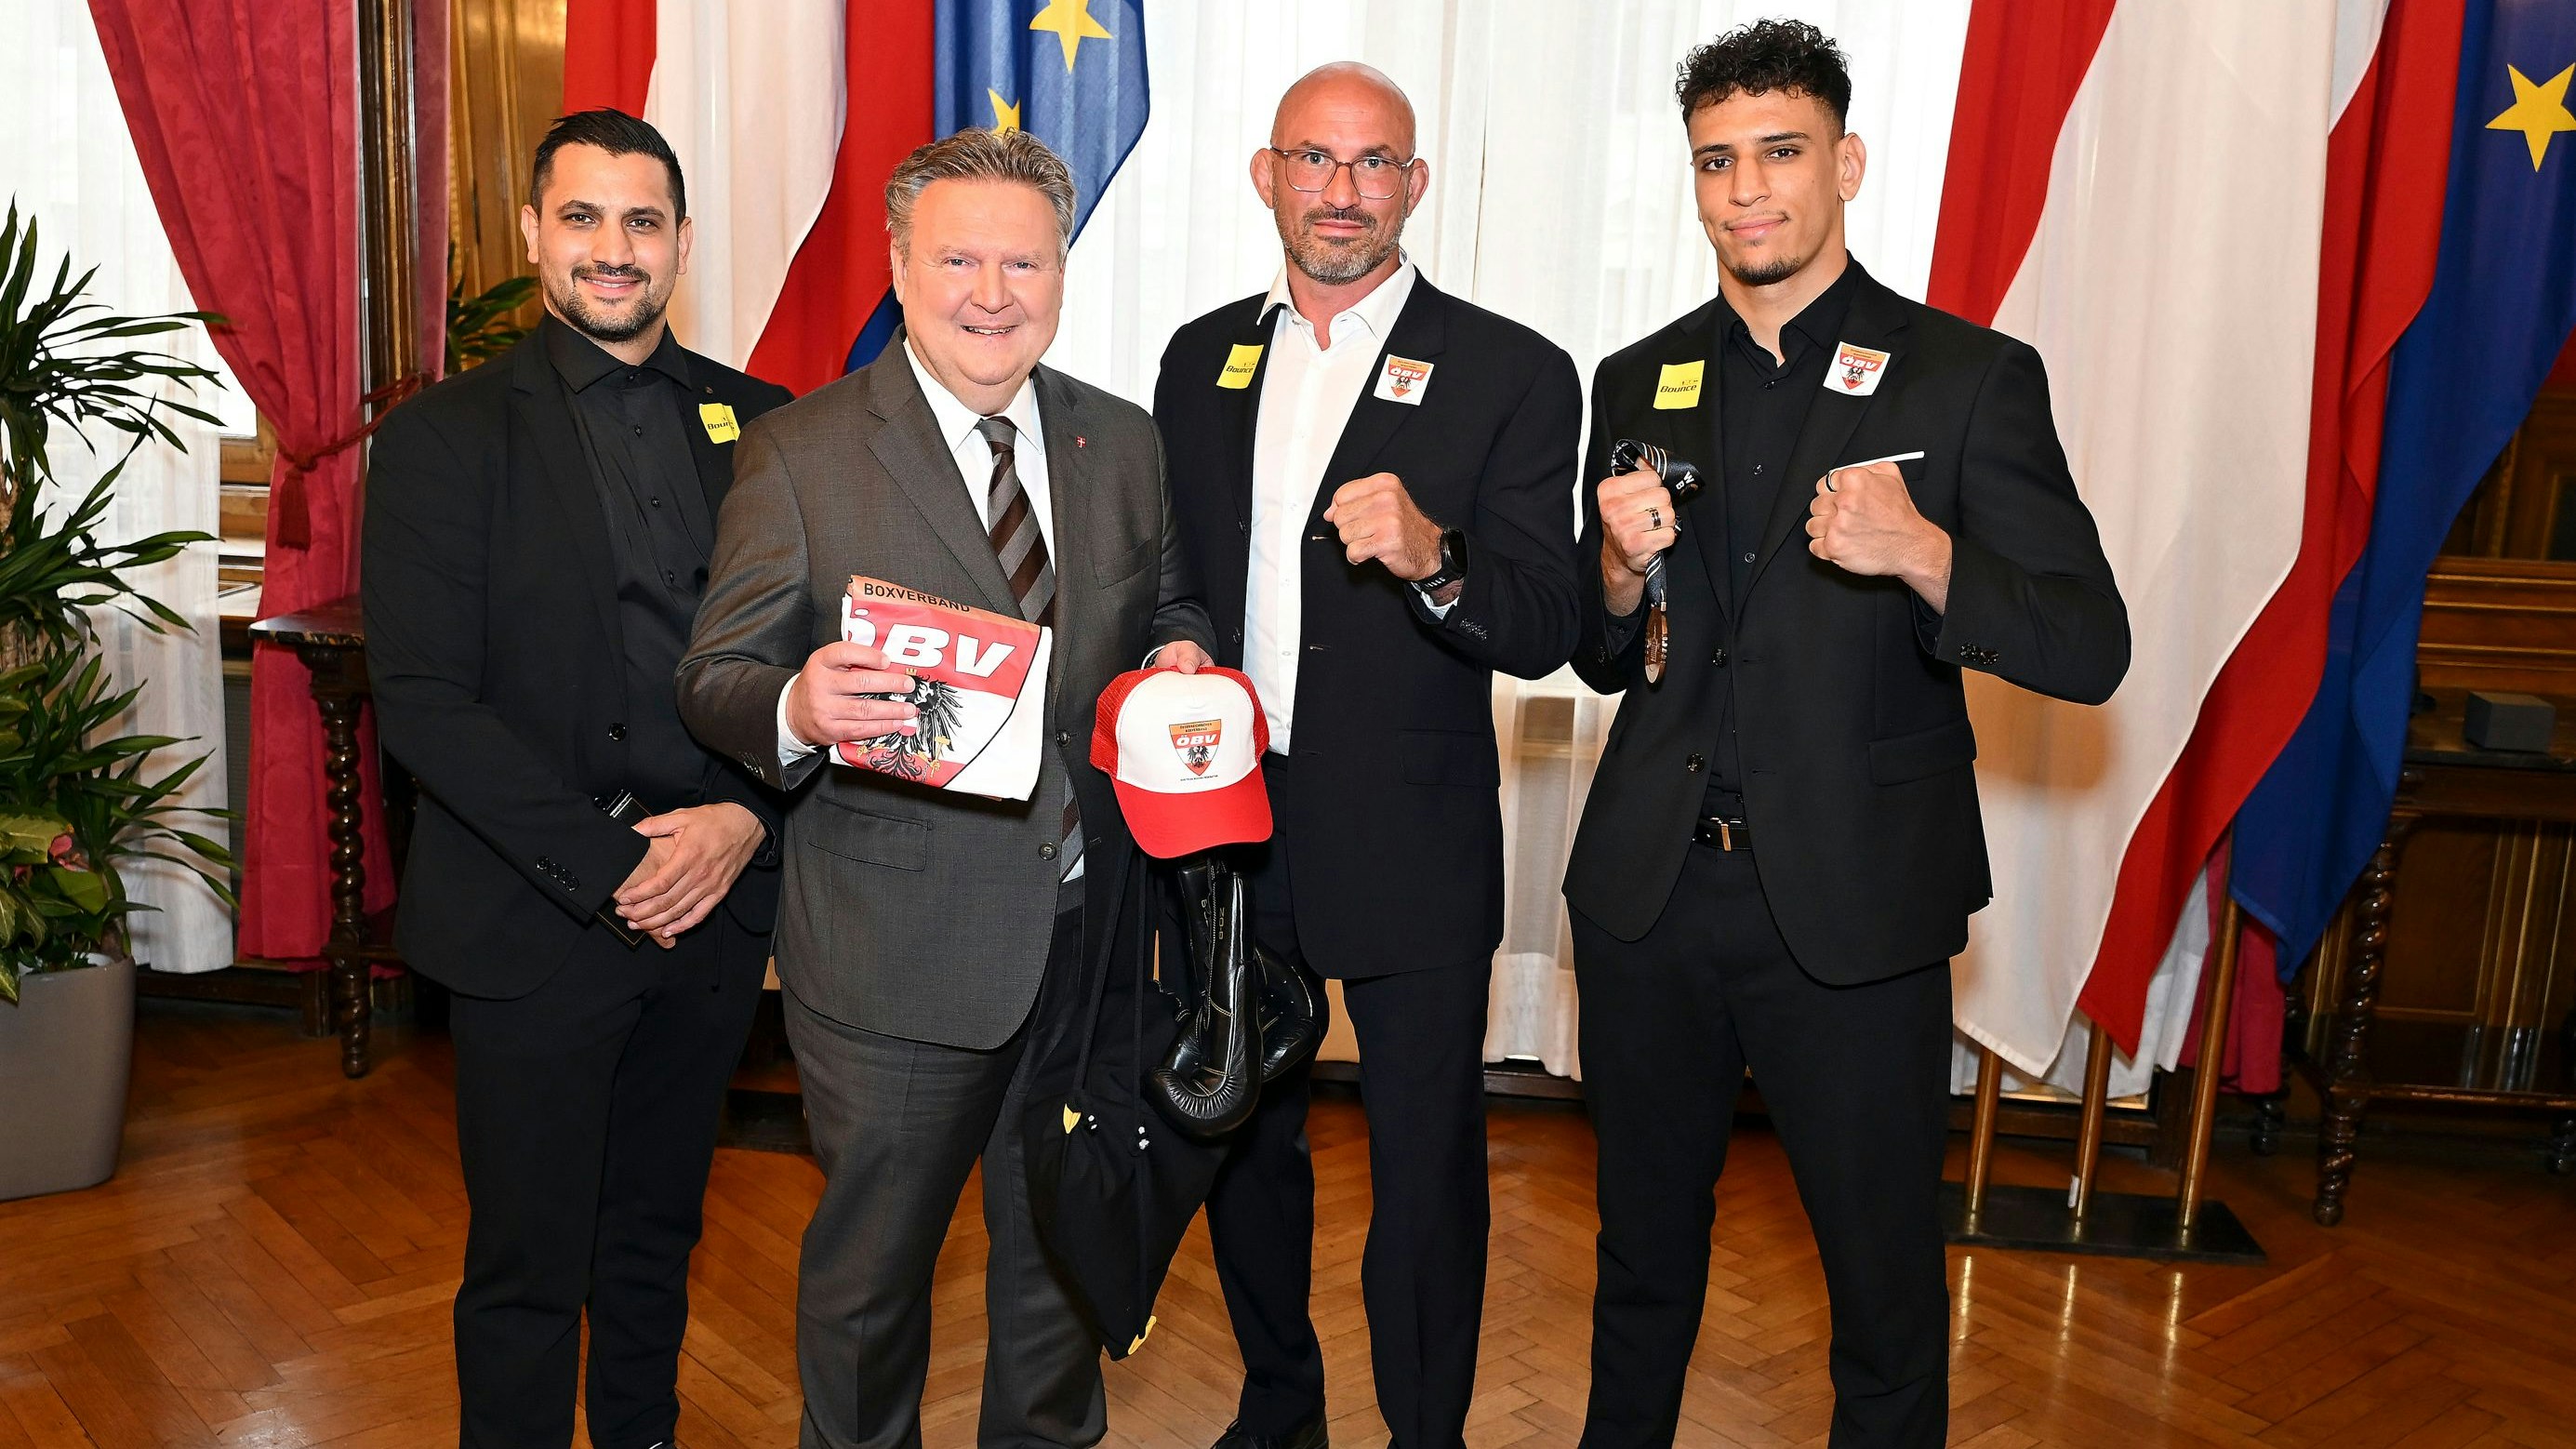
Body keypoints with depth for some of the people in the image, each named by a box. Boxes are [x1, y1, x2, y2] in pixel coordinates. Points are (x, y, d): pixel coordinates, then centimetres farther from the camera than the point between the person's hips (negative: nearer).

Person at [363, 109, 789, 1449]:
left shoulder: (762, 426, 5)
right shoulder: (443, 437, -4)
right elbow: (422, 698, -11)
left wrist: (746, 817, -13)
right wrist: (613, 869, -16)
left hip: (717, 905, 3)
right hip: (534, 926, -3)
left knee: (656, 1237, 20)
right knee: (527, 1269, 10)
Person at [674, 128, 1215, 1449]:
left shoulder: (1124, 444, 5)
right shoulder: (798, 455, -7)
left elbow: (1166, 609, 16)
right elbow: (713, 679, -8)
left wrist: (1180, 651, -9)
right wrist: (797, 707, -31)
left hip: (1090, 935, 4)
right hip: (895, 954, -4)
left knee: (1064, 1249, 23)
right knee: (869, 1269, 15)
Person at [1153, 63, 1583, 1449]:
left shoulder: (1514, 375, -7)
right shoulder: (1200, 360, 7)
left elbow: (1544, 630, -14)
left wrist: (1431, 557, -32)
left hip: (1410, 855, -4)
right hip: (1222, 829, 5)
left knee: (1427, 1170, 8)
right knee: (1242, 1140, 21)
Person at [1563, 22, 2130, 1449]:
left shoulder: (1971, 378, -4)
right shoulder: (1639, 384, 8)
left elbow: (2090, 649, -9)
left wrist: (1921, 553, -26)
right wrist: (1622, 569, -10)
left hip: (1852, 905, -3)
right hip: (1649, 898, 4)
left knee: (1884, 1269, 11)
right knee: (1643, 1246, 21)